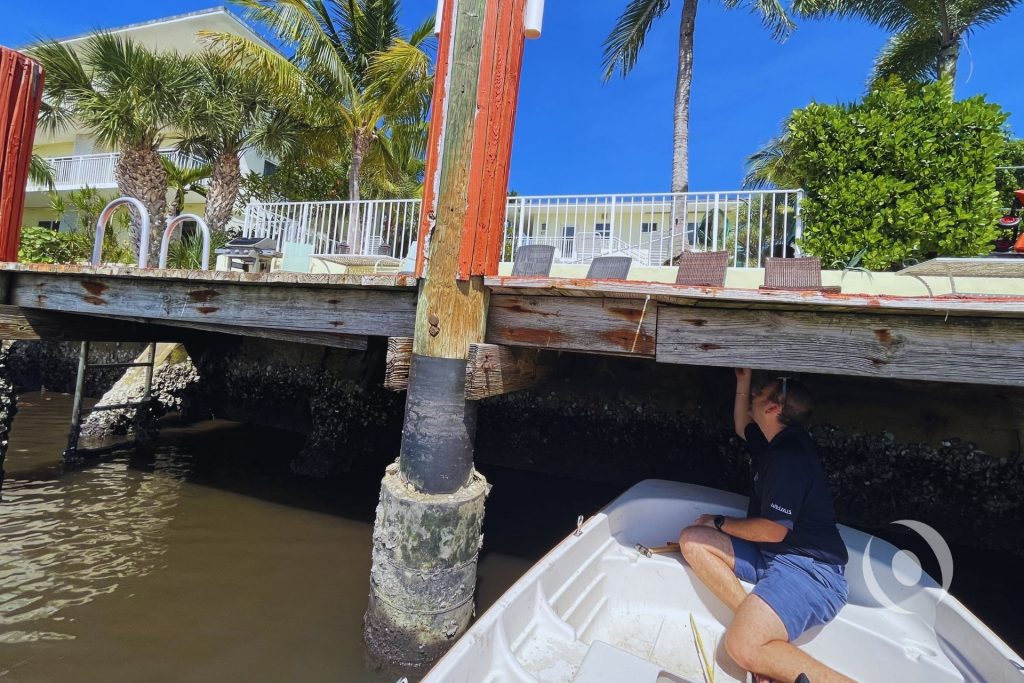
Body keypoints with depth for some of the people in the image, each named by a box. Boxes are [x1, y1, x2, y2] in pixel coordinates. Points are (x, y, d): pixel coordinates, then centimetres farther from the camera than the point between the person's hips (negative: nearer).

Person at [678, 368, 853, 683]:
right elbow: (742, 428, 33)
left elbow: (773, 530, -21)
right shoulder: (779, 442, 10)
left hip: (808, 568, -10)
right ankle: (752, 618, -9)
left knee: (743, 648, -26)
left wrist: (720, 522, -4)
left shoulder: (789, 455, -20)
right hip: (774, 555, 10)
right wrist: (742, 382, 22)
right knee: (691, 540, 1)